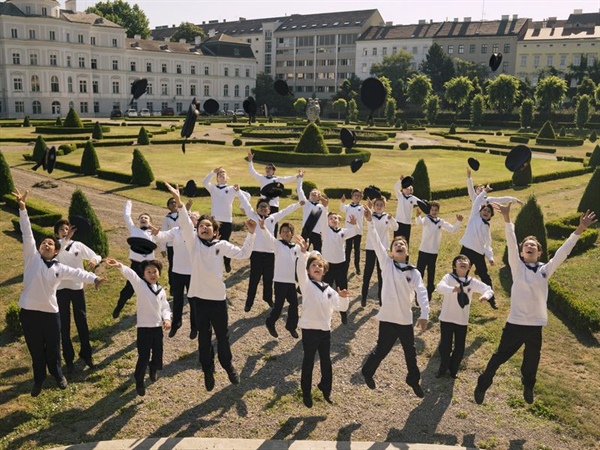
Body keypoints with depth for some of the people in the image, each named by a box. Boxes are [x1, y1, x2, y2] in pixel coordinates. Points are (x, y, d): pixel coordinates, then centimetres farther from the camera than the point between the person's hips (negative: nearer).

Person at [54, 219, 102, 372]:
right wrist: (66, 239, -44)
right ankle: (69, 359, 16)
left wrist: (94, 259, -27)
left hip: (78, 287, 2)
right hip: (61, 289, -1)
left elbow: (97, 256, -3)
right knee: (64, 325, 6)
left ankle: (86, 354, 26)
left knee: (82, 322, 10)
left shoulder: (78, 245, 0)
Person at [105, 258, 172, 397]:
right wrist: (120, 266, -46)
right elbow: (131, 274, -28)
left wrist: (167, 319, -10)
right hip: (144, 327, -4)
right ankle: (139, 382, 19)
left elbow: (165, 307, 11)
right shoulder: (140, 285, -9)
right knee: (143, 357, -2)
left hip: (158, 327, 4)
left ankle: (153, 370, 49)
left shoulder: (161, 290, 5)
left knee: (158, 353, 16)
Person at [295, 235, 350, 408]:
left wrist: (343, 297, -18)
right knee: (308, 362, 7)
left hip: (325, 329, 4)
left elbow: (342, 308, 4)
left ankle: (326, 389, 35)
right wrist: (303, 252, -41)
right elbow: (300, 269, -25)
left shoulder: (329, 289, 9)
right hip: (309, 329, -4)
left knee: (326, 361, 14)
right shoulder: (306, 284, -4)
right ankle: (306, 393, 22)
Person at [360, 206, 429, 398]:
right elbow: (376, 243, -12)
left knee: (410, 352, 17)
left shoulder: (414, 272, 1)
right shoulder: (387, 264, -1)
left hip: (406, 319, 2)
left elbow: (422, 292, -11)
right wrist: (370, 222, -22)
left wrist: (425, 315, -24)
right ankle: (368, 372, 37)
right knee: (381, 350, 8)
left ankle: (414, 380, 42)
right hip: (388, 318, -2)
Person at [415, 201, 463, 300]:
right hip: (424, 250, -4)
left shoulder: (441, 222, 5)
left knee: (431, 272, 14)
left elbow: (452, 229, 5)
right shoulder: (426, 219, -9)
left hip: (434, 251, 4)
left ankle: (429, 292, 27)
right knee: (420, 272, -1)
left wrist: (459, 222, -11)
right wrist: (418, 216, -54)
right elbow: (420, 222, -32)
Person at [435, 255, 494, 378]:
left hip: (462, 320, 3)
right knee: (445, 346, 5)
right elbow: (439, 287, -33)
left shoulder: (472, 282, -1)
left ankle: (453, 369, 35)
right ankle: (443, 368, 31)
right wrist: (452, 289, -54)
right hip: (447, 318, -3)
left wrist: (486, 295, -28)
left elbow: (489, 289, -2)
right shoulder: (449, 277, -13)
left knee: (460, 348, 11)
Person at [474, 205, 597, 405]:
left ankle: (528, 387, 49)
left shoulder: (545, 270, 5)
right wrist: (507, 219, -23)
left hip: (535, 325, 2)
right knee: (499, 357, 7)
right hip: (515, 323, -2)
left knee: (531, 361, 20)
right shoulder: (517, 267, -1)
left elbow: (563, 252, -1)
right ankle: (482, 385, 27)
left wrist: (579, 230, -8)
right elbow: (511, 244, -12)